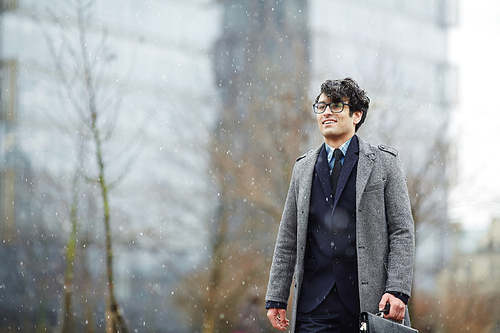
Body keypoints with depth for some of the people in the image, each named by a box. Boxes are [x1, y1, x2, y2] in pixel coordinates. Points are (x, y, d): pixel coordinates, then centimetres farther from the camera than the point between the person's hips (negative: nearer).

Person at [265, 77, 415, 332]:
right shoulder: (303, 168, 15)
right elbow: (287, 239, 16)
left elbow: (402, 231, 1)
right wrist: (276, 298, 10)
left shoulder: (384, 163, 5)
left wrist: (397, 290, -11)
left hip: (370, 300, -2)